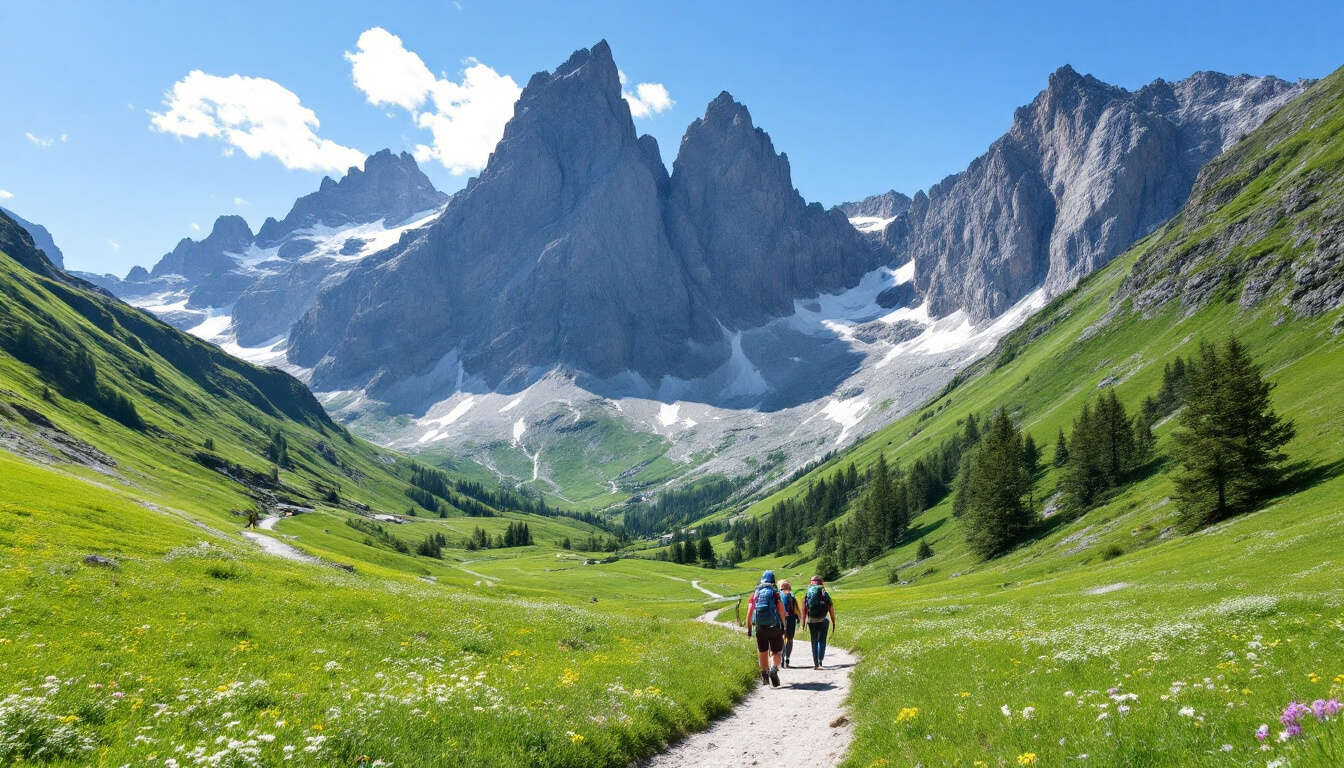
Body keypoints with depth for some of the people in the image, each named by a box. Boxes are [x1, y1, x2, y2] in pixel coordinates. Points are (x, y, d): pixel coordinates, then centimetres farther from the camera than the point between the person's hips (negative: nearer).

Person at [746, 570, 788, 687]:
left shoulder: (755, 593, 7)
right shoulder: (775, 592, -1)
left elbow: (749, 612, 3)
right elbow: (782, 611, -7)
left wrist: (749, 628, 8)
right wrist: (783, 626, 1)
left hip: (760, 628, 3)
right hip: (774, 627, -2)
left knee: (763, 652, 15)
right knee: (777, 652, 6)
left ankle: (764, 675, 20)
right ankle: (774, 668, -20)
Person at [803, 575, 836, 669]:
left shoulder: (807, 594, 0)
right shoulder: (825, 594, -2)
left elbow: (804, 609, -1)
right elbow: (831, 609, -3)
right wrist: (833, 622, 3)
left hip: (812, 621, 1)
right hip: (824, 620, -1)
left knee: (814, 642, 10)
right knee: (822, 641, 11)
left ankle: (816, 664, 8)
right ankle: (820, 660, -6)